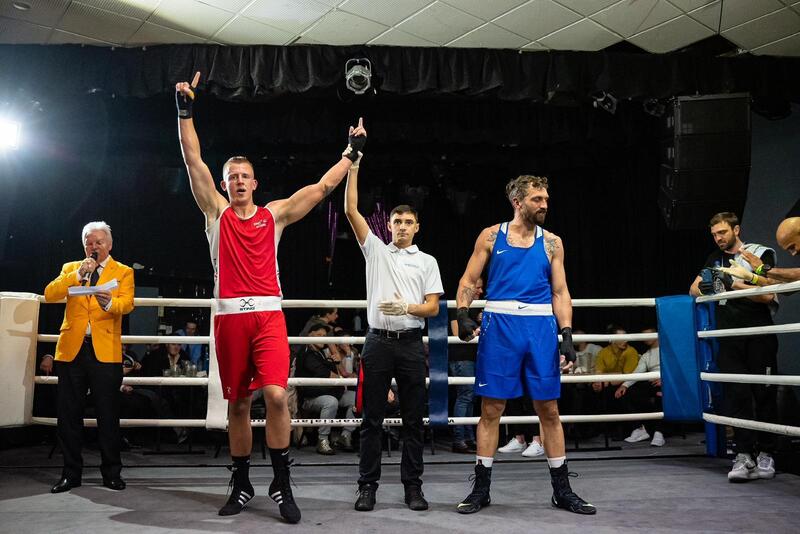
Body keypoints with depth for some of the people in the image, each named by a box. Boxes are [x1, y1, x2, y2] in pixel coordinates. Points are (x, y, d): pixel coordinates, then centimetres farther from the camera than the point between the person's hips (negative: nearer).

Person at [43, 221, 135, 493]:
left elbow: (127, 303, -9)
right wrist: (78, 274, -11)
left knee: (108, 415, 2)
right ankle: (71, 472, 18)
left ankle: (111, 472, 13)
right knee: (69, 414, 6)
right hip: (71, 349, 3)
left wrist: (109, 302, -31)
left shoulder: (123, 272, 8)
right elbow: (49, 294, 0)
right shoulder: (70, 269, 16)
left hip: (105, 351, -2)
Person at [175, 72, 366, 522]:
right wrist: (186, 111, 0)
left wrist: (352, 151, 7)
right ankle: (242, 484, 23)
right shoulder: (216, 212, 10)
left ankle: (282, 484, -2)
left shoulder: (276, 213, 10)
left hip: (268, 314, -1)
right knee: (237, 403, 8)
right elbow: (194, 161, 4)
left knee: (276, 395, -16)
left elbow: (323, 187, 8)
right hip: (230, 316, 1)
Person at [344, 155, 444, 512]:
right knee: (372, 419, 3)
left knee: (413, 420, 5)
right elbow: (351, 210, 1)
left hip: (411, 344, 1)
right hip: (378, 342, 0)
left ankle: (413, 485, 14)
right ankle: (368, 486, 12)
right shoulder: (375, 250, 9)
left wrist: (407, 307, -18)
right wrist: (353, 164, -4)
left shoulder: (427, 261, 10)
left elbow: (433, 306, 3)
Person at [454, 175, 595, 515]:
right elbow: (468, 280, 5)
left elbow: (560, 292, 9)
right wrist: (463, 314, -11)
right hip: (499, 325, -1)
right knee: (491, 409, 3)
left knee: (549, 409, 7)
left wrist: (567, 335, -2)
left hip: (541, 327, 2)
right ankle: (481, 489, 15)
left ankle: (562, 490, 19)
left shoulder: (552, 242, 10)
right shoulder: (491, 236, 6)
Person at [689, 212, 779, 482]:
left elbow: (767, 295, -7)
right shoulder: (715, 259, 18)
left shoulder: (761, 253, 2)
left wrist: (734, 284, -16)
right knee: (736, 394, -4)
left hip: (759, 333, -3)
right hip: (729, 336, 3)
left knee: (764, 393, 1)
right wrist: (703, 287, -6)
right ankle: (743, 455, -4)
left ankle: (765, 455, 9)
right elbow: (693, 289, 17)